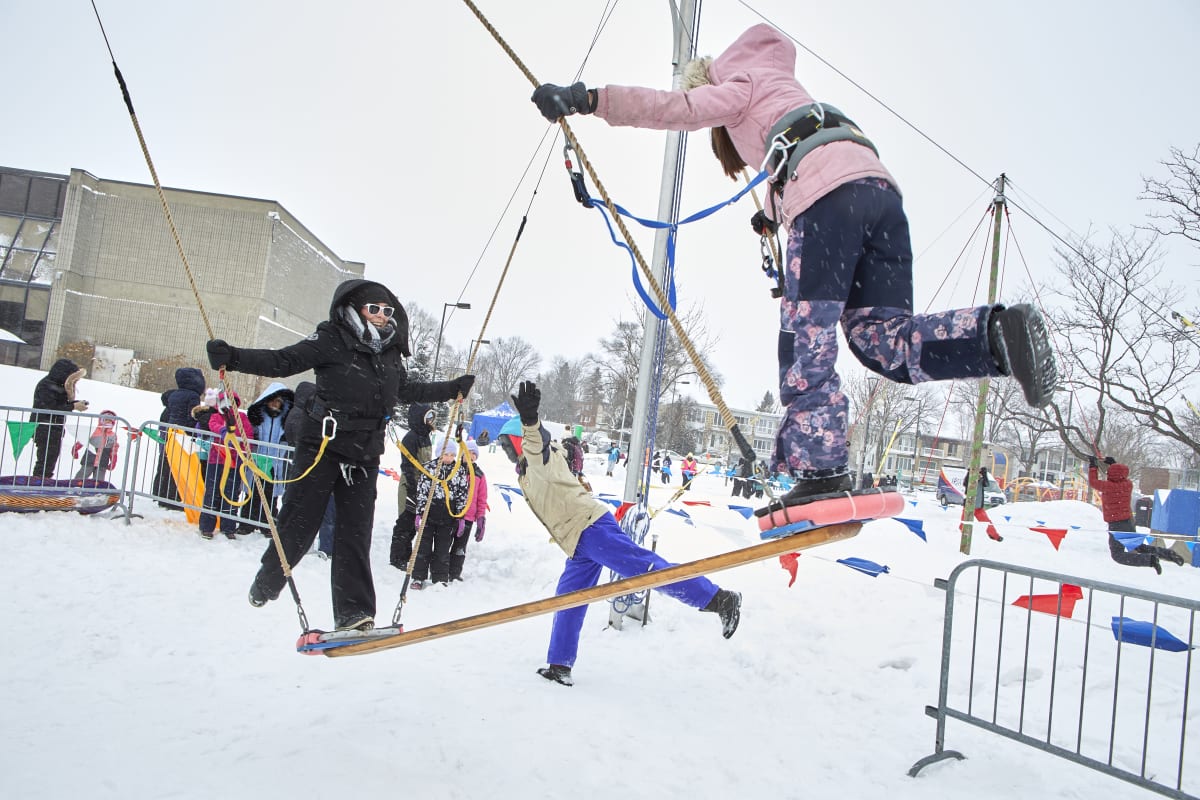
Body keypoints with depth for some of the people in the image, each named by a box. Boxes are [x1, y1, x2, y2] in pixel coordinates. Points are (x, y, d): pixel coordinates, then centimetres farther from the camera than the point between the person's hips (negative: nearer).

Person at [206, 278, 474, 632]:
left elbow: (407, 391, 28)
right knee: (300, 523, 3)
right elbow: (282, 361, -12)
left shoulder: (391, 355, 12)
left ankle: (353, 611, 2)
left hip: (364, 456, 5)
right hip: (321, 447, -4)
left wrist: (452, 389, 28)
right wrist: (233, 357, -26)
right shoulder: (331, 342, -7)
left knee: (355, 532, 1)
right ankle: (266, 583, 30)